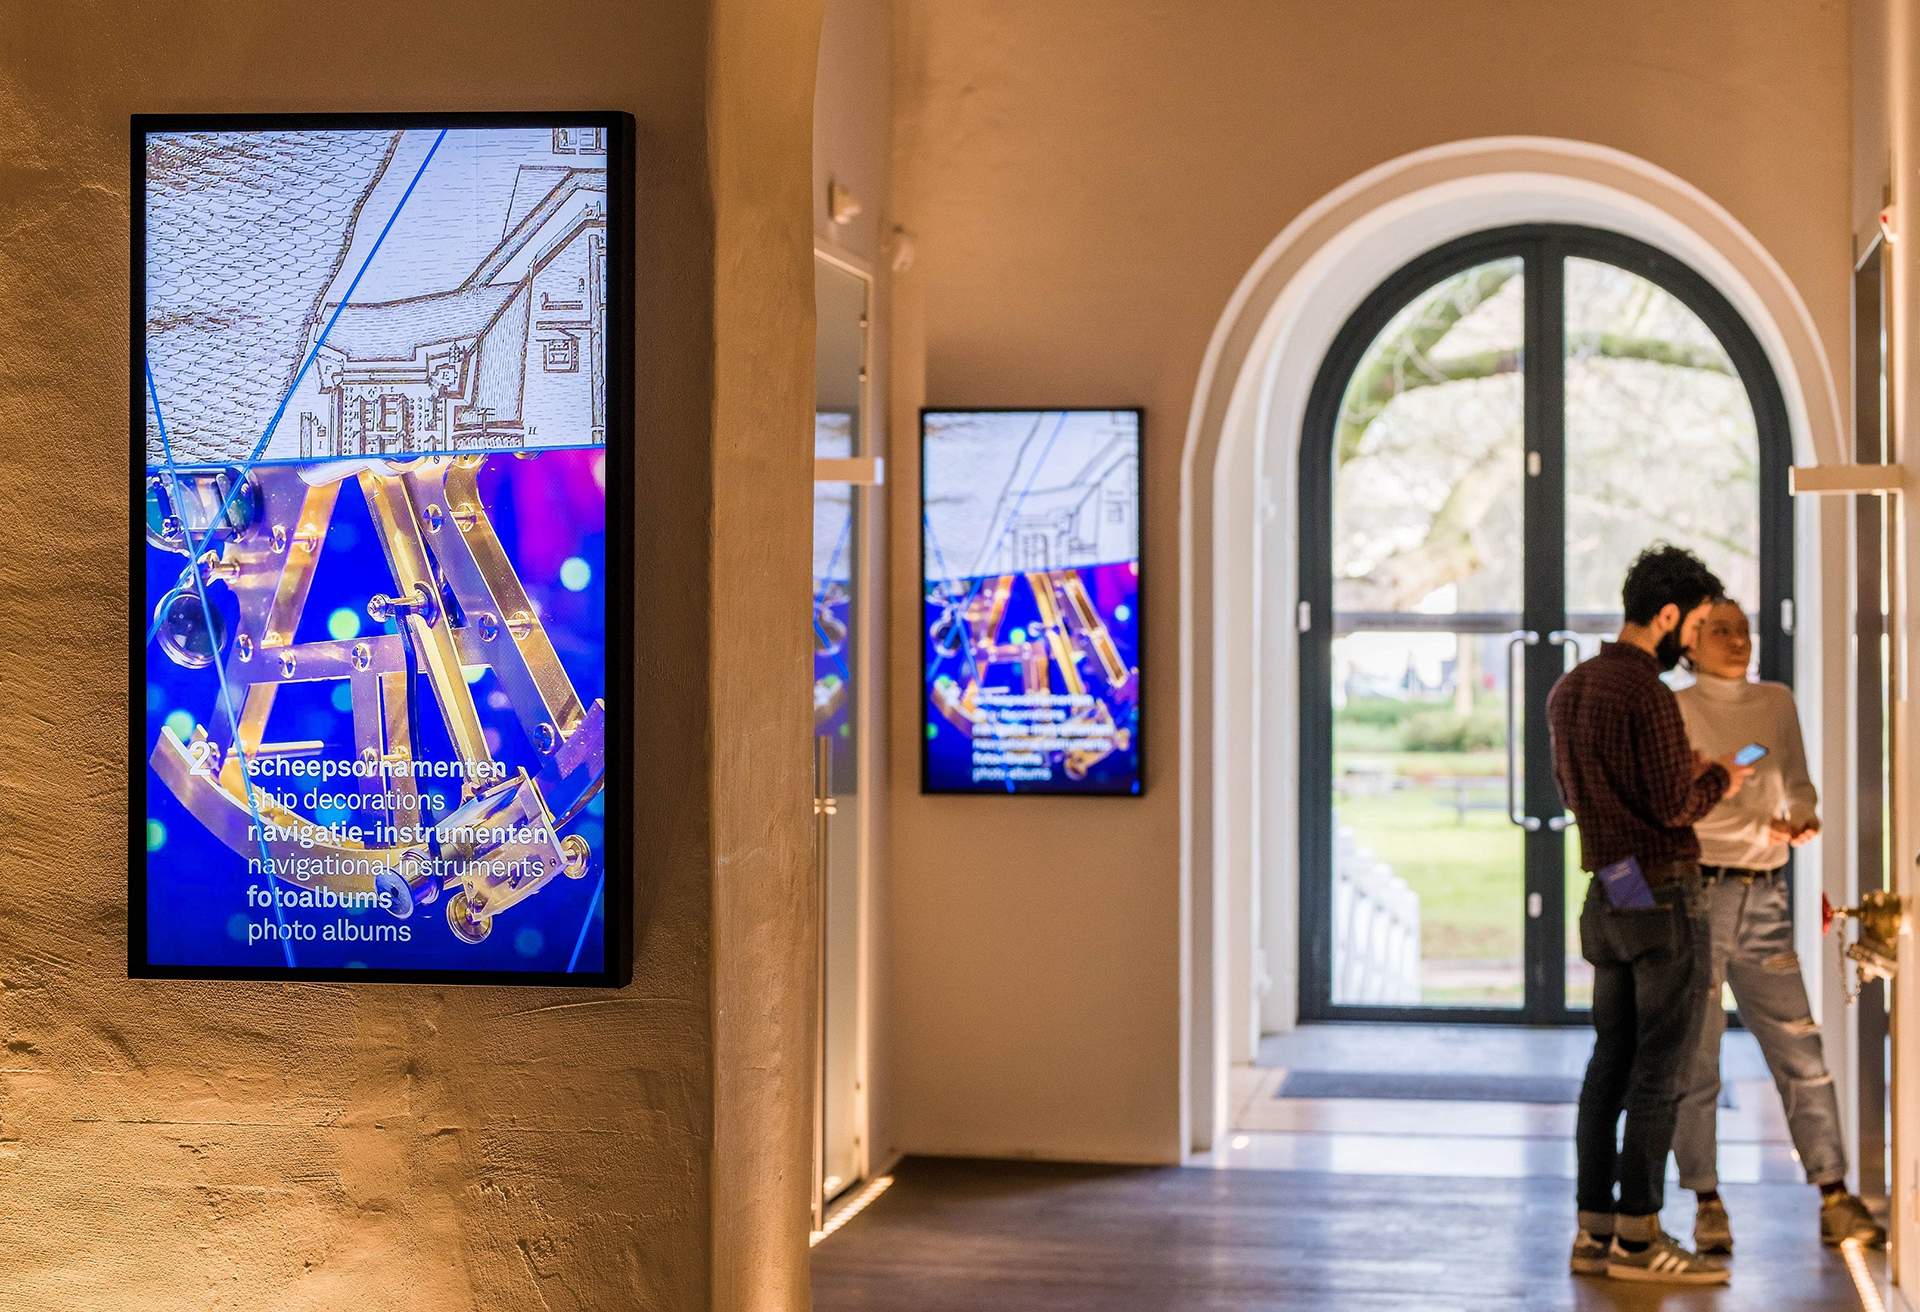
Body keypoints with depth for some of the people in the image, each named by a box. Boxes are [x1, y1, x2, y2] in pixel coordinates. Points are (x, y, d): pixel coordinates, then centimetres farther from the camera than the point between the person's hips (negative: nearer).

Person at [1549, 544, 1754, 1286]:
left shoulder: (1569, 690, 11)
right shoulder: (1648, 694, -17)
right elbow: (1675, 807, -19)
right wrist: (1717, 780, 2)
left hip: (1608, 895, 8)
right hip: (1663, 897, -8)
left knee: (1611, 1062, 11)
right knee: (1659, 1070, -3)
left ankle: (1594, 1231, 13)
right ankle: (1637, 1237, -1)